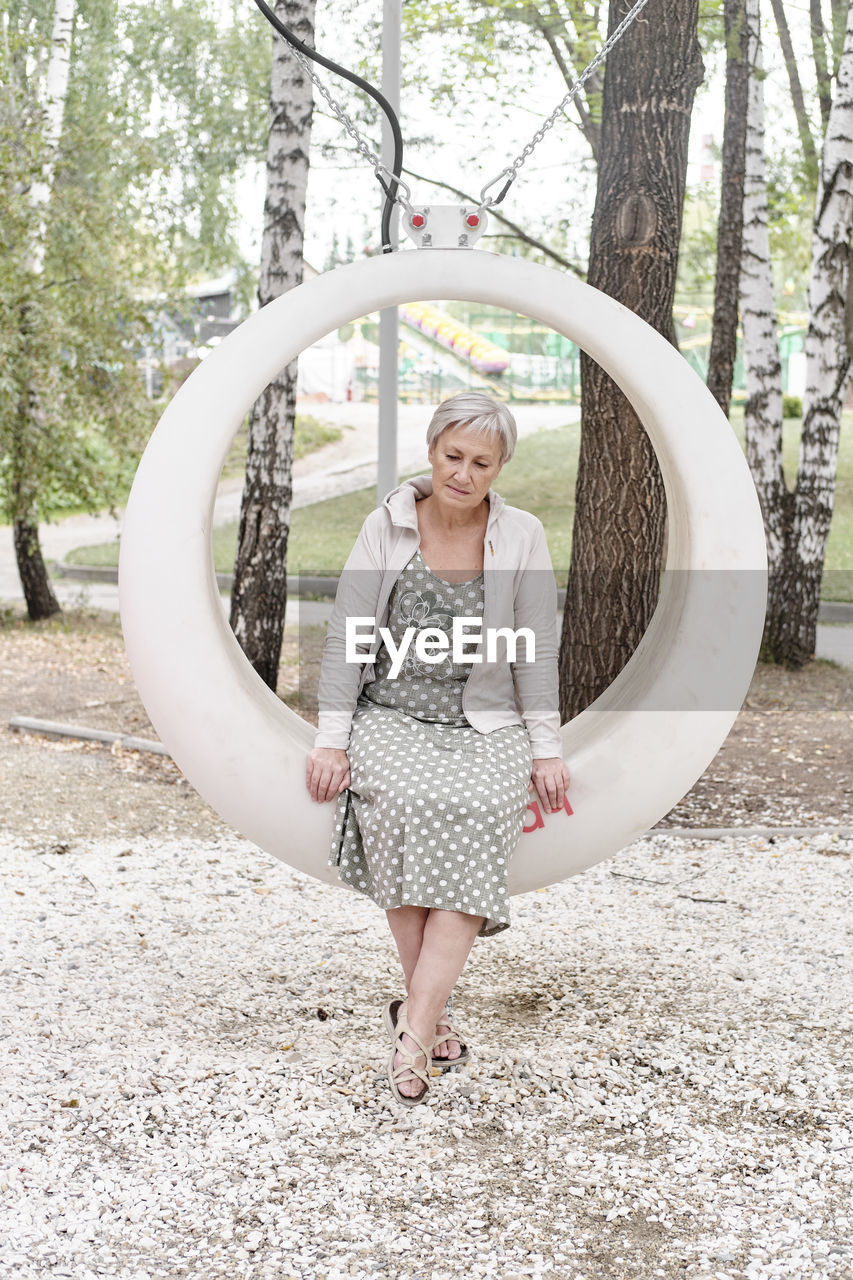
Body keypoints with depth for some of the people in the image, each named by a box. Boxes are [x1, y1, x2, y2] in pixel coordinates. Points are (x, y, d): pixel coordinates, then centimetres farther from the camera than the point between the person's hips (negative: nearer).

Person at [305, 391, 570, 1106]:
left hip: (486, 727, 0)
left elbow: (537, 653, 4)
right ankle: (433, 1013, -19)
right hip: (392, 719, 0)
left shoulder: (521, 536, 3)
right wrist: (331, 741, -5)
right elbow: (348, 639, 2)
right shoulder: (387, 527, 2)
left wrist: (546, 750, -1)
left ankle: (414, 1026, -31)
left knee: (476, 813, -29)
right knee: (406, 803, -30)